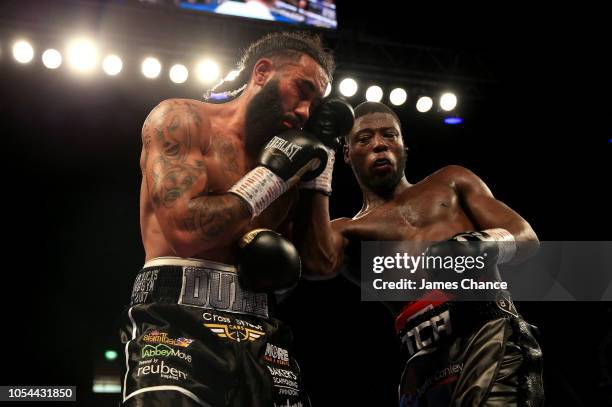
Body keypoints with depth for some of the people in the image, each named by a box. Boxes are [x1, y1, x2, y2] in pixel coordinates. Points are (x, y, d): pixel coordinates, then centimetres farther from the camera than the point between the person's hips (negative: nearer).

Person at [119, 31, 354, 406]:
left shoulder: (278, 153, 18)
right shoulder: (180, 118, 2)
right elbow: (186, 229, -13)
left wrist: (317, 164, 10)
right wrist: (272, 174, -4)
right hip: (178, 320, -5)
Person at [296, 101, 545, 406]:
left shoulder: (452, 182, 25)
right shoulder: (346, 231, 22)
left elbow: (527, 238, 15)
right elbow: (318, 264, -4)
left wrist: (484, 244, -11)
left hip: (490, 328, -1)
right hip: (427, 361, 1)